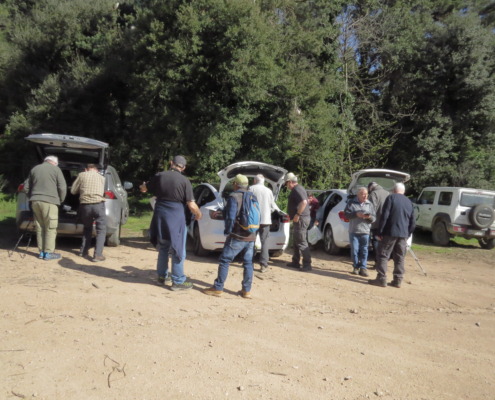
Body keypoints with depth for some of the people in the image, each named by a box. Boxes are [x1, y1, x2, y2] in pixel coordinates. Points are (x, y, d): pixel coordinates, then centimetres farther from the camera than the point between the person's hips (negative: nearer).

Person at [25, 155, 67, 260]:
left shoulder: (34, 169, 16)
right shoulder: (56, 169, 1)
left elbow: (27, 187, 18)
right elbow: (62, 187, -6)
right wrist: (61, 200, 7)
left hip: (35, 201, 6)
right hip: (49, 201, -5)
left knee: (40, 228, 12)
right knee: (50, 228, 0)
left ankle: (41, 252, 16)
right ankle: (48, 253, 1)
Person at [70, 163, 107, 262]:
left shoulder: (82, 175, 12)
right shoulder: (101, 177, 16)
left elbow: (73, 191, 15)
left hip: (85, 205, 2)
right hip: (98, 204, -2)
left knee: (87, 228, 24)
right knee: (101, 230, 4)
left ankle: (84, 251, 24)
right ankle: (97, 255, -8)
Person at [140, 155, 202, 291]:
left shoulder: (159, 176, 2)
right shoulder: (184, 181, -11)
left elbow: (144, 189, 20)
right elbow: (191, 205, -14)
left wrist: (143, 186, 45)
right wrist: (198, 214, 6)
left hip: (160, 216, 5)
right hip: (176, 218, -5)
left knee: (163, 247, 20)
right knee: (178, 251, 5)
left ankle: (162, 275, 31)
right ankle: (178, 281, 10)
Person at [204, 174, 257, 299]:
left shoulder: (234, 196, -9)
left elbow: (230, 217, -15)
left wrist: (227, 231, -2)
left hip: (237, 236, -7)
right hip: (251, 236, 7)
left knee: (224, 261, 2)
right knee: (248, 263, 10)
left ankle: (218, 288, 7)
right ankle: (246, 290, 14)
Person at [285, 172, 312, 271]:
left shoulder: (297, 190, -15)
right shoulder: (298, 189, 18)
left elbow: (304, 202, -29)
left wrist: (297, 215, -25)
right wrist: (292, 215, 24)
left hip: (301, 219, -11)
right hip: (300, 219, 11)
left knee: (302, 242, -8)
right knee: (296, 241, 16)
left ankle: (307, 264, -5)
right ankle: (295, 262, 24)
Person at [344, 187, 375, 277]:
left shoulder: (369, 204, 9)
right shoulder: (351, 202, 4)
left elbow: (374, 218, 8)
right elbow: (346, 214, 0)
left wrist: (369, 217, -15)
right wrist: (356, 214, -14)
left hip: (365, 232, 1)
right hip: (353, 231, -1)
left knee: (364, 251, 0)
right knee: (354, 250, 2)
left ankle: (363, 268, 6)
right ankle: (356, 267, 14)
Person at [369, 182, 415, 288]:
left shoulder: (391, 198, -3)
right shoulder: (409, 202, 15)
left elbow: (384, 216, -12)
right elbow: (412, 222, 15)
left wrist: (380, 232, -9)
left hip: (390, 232, -5)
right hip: (403, 234, 6)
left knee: (384, 256, 0)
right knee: (399, 258, 11)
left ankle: (381, 279, -2)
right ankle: (397, 280, 13)